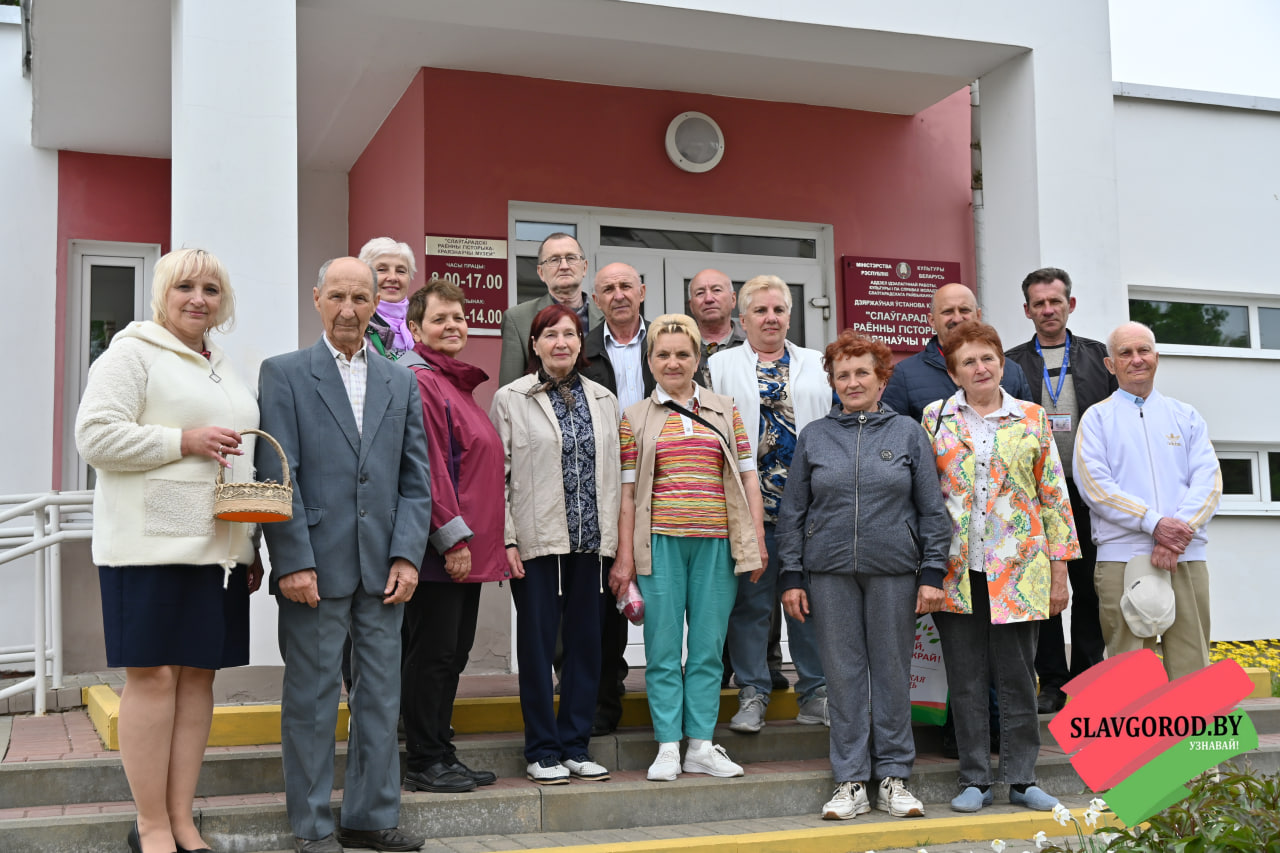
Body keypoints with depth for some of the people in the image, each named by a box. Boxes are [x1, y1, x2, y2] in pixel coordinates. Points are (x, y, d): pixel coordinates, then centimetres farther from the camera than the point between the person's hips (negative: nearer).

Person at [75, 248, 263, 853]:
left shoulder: (226, 372, 22)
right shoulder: (133, 353, 0)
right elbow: (95, 437, -11)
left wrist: (253, 548, 20)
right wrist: (184, 441, -15)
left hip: (217, 548, 7)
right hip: (152, 546, -7)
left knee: (198, 674, 6)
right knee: (152, 675, -5)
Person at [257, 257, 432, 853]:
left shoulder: (401, 383, 13)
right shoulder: (283, 374, 2)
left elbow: (416, 480, 10)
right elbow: (277, 476, -5)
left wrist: (407, 556, -1)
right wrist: (294, 561, -13)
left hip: (383, 569, 4)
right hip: (315, 567, -4)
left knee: (381, 697, 8)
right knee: (311, 697, 3)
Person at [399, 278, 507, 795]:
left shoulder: (459, 384, 19)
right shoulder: (421, 383, -11)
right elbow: (428, 467, -17)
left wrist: (478, 540, 18)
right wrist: (454, 538, -19)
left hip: (470, 548, 10)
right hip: (441, 550, -10)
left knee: (453, 653, 13)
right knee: (432, 653, -2)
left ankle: (442, 757, 21)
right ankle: (425, 764, 7)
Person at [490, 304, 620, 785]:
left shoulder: (603, 400, 13)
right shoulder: (511, 399, 1)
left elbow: (612, 474, 13)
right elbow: (498, 474, -3)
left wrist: (614, 539, 7)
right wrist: (506, 540, -10)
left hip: (591, 542, 4)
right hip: (536, 542, -4)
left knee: (586, 642, 7)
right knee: (538, 643, 1)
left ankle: (576, 745, 17)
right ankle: (543, 751, 11)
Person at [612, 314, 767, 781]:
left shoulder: (725, 411, 13)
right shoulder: (635, 418, 8)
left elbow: (748, 478, 11)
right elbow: (627, 492, 4)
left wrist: (756, 542, 4)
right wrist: (624, 557, -1)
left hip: (717, 544, 2)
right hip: (660, 542, -1)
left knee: (708, 647, 5)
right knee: (663, 647, 1)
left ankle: (701, 745, 13)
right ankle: (668, 748, 8)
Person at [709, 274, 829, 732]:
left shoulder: (817, 365, 16)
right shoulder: (721, 365, 9)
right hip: (748, 503, -2)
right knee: (750, 600, 1)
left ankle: (816, 693, 16)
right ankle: (752, 694, 11)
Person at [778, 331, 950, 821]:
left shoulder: (907, 432, 6)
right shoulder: (813, 437, 8)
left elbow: (932, 510, 5)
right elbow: (792, 513, 9)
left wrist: (932, 573, -2)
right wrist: (792, 577, 2)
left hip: (894, 572, -1)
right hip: (830, 573, 1)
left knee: (893, 673, 4)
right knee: (843, 674, 4)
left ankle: (894, 778, 15)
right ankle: (850, 783, 12)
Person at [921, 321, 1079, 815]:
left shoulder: (1033, 419, 6)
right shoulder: (935, 418, 6)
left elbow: (1054, 496, 7)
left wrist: (1059, 568, 2)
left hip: (1017, 569, 0)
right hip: (956, 571, 0)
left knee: (1017, 677, 4)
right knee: (965, 681, 4)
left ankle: (1021, 778, 14)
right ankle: (975, 780, 13)